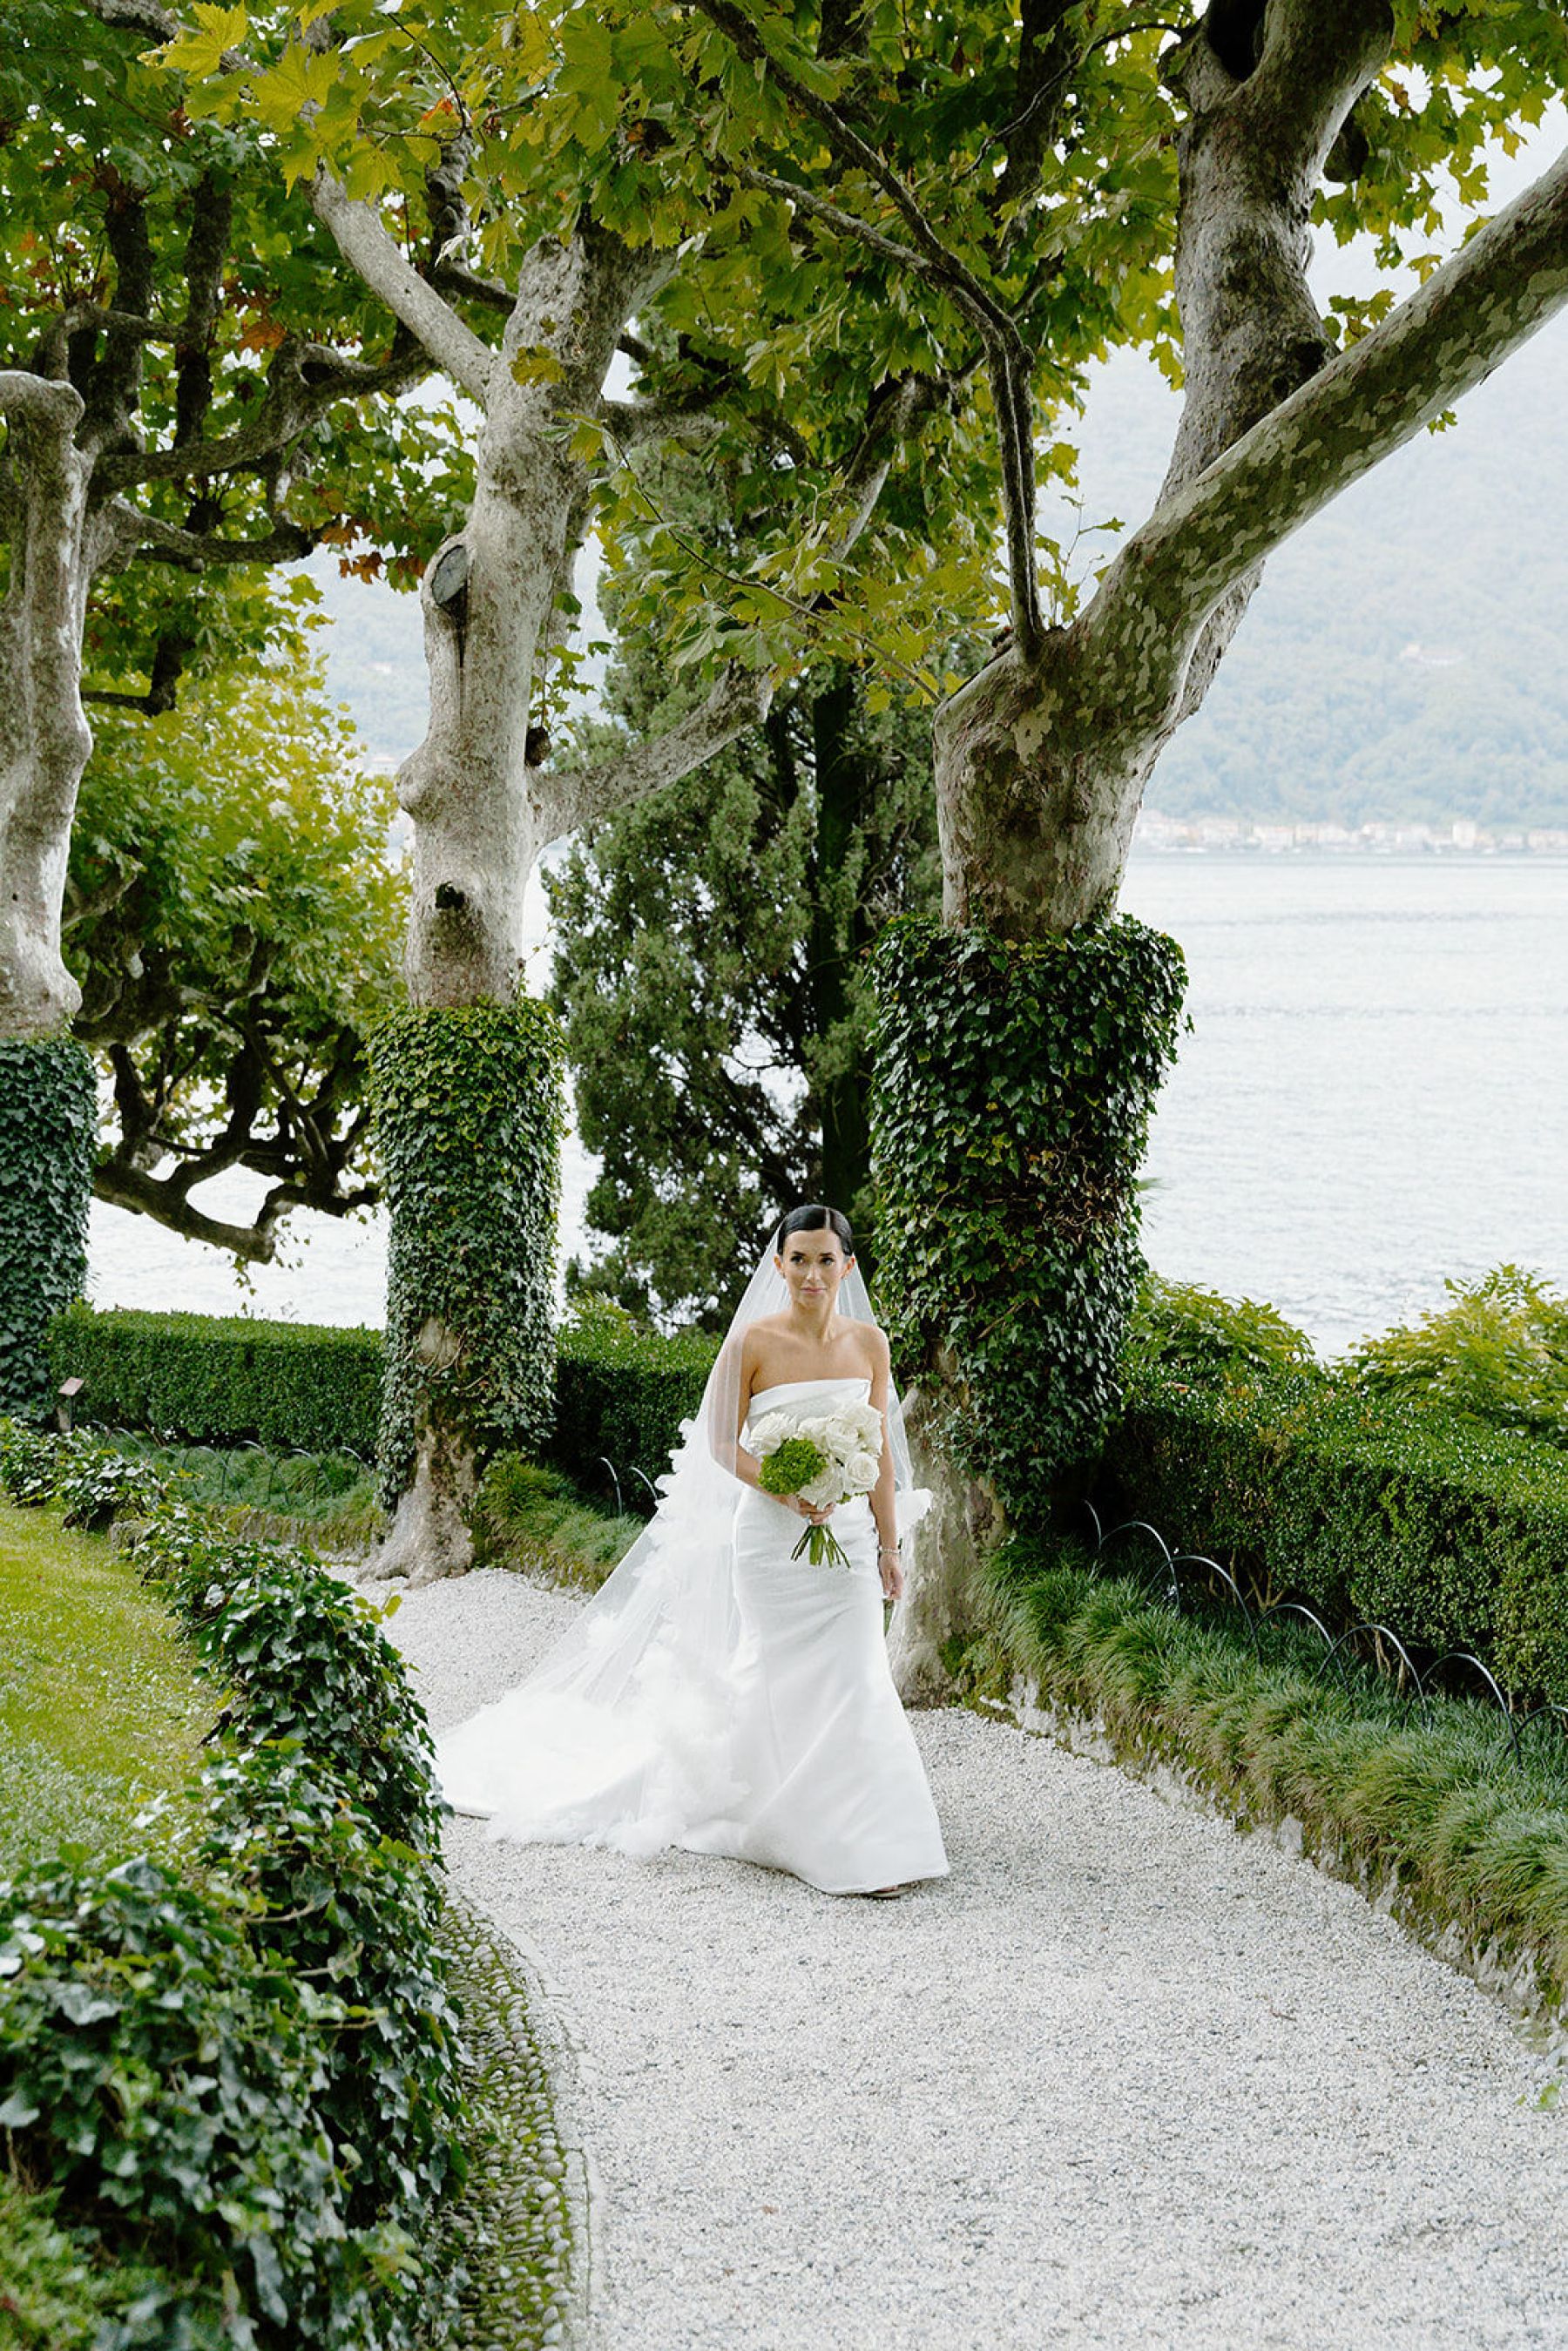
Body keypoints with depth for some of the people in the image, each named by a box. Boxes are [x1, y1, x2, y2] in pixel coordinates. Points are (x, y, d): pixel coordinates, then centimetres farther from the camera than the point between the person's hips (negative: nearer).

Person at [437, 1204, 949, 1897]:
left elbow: (880, 1452, 10)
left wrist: (889, 1546, 9)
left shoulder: (868, 1343, 5)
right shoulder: (754, 1342, -6)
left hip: (849, 1536, 3)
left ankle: (870, 1844, 10)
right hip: (773, 1538, -3)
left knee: (855, 1682, -1)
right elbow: (720, 1444, -5)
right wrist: (786, 1489, -21)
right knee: (787, 1683, 1)